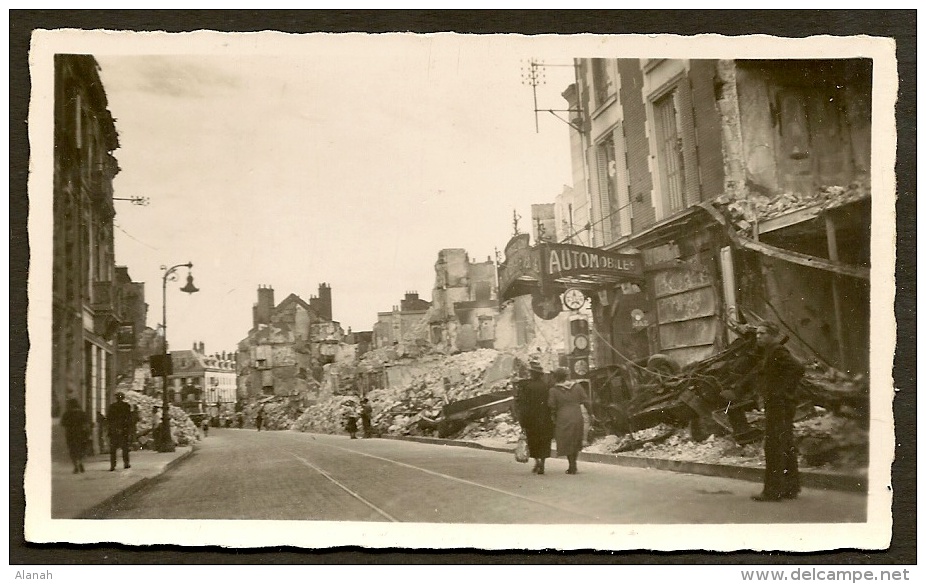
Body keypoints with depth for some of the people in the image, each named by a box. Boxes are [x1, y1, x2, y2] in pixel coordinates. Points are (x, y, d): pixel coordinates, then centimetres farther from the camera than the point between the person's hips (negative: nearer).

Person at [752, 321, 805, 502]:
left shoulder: (778, 351, -13)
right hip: (776, 404, 11)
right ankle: (791, 488, 22)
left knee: (774, 446, -9)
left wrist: (784, 389, -21)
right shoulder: (767, 352, 16)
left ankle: (773, 490, -7)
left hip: (779, 404, -11)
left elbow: (798, 368, -26)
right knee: (786, 447, 14)